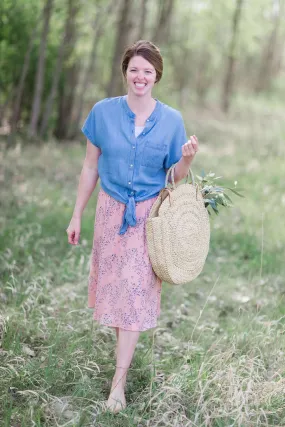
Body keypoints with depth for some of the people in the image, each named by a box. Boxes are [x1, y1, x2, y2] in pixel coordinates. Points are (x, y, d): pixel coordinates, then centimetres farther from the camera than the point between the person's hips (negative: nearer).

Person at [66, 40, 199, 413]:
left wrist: (187, 158, -19)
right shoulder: (103, 112, -4)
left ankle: (119, 380, 5)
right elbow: (90, 167, 3)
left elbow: (176, 177, 2)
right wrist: (77, 215, 5)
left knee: (136, 290, -1)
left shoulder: (172, 120, -4)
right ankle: (124, 338, 39)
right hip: (111, 210, 1)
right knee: (113, 281, 11)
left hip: (150, 214, -1)